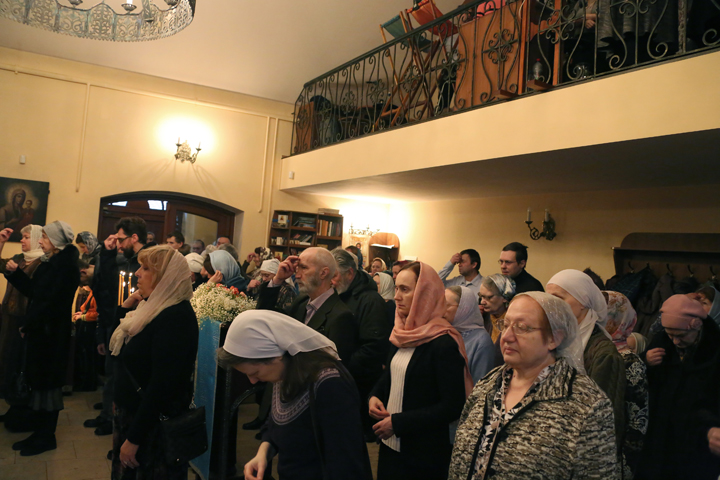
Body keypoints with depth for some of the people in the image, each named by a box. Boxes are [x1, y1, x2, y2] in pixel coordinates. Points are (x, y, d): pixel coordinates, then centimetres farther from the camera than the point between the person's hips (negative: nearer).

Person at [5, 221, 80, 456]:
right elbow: (33, 291, 14)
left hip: (50, 332, -9)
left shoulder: (65, 265, -17)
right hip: (40, 330, 9)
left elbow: (49, 301, -20)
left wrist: (27, 325, -12)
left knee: (46, 382, 1)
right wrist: (15, 273, 4)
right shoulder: (51, 262, 12)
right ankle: (42, 432, 24)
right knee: (39, 380, 13)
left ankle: (46, 437, 13)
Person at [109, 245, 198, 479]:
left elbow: (162, 385, -27)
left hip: (152, 425, -9)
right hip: (131, 413, 9)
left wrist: (133, 438, -22)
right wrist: (126, 306, 2)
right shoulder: (153, 306, 5)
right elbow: (117, 346, 15)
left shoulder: (175, 318, -24)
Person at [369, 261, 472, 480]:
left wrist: (398, 423, -21)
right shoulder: (400, 334, 3)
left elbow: (452, 407, -21)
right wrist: (375, 396, -5)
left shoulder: (444, 344, -20)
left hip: (425, 455, -6)